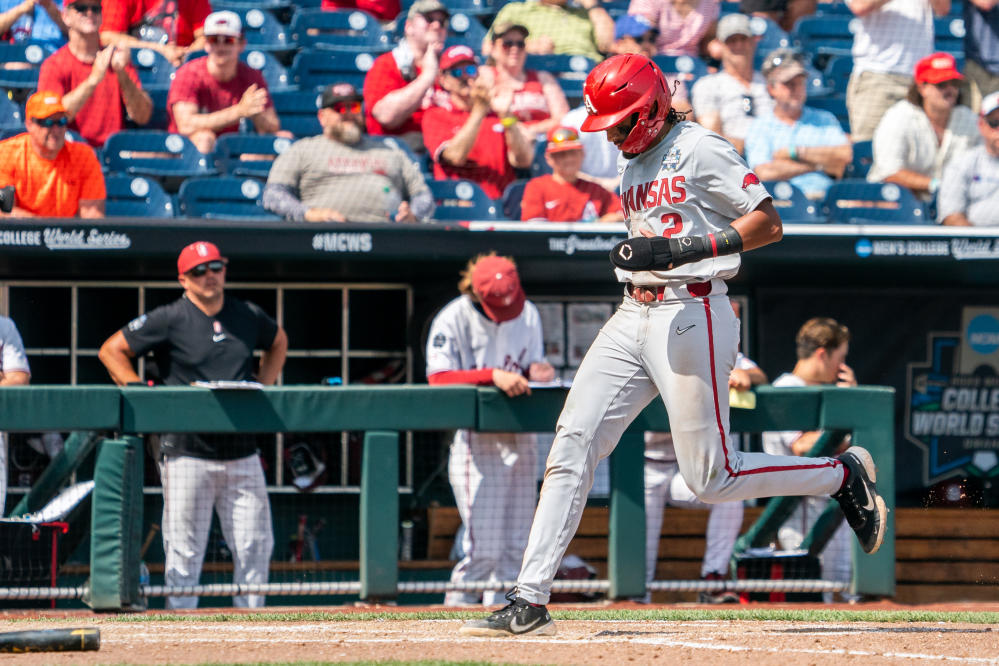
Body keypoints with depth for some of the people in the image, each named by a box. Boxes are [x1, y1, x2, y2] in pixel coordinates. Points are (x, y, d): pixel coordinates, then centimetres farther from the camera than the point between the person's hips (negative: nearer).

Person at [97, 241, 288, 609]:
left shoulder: (249, 316, 9)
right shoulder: (170, 319, -4)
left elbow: (278, 342, 30)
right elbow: (111, 350, 1)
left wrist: (264, 385, 15)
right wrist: (140, 393, -8)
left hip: (242, 453, 4)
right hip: (187, 452, -4)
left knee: (256, 545, 3)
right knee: (184, 551, -3)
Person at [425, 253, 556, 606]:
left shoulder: (529, 314, 9)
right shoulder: (453, 320, -9)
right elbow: (438, 378, -16)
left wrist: (536, 371, -8)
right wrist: (493, 375, -26)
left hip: (521, 440, 6)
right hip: (476, 440, -6)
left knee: (515, 546, 5)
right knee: (484, 547, -12)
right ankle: (457, 607, 1)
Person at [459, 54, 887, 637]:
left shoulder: (699, 149, -10)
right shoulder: (634, 162, 16)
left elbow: (768, 223, -14)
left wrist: (679, 250, -21)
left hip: (692, 315, -8)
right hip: (633, 317, 8)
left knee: (712, 477, -6)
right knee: (572, 446, -3)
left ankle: (842, 475, 16)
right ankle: (529, 603, -5)